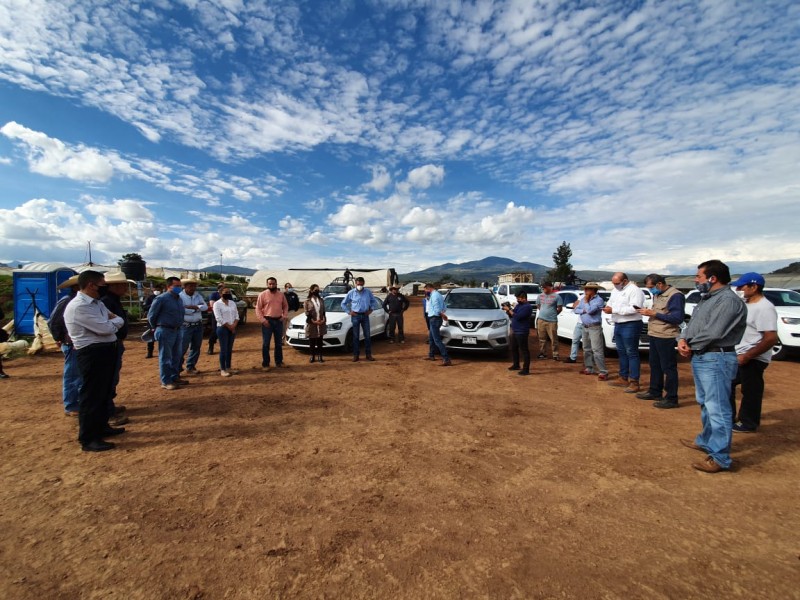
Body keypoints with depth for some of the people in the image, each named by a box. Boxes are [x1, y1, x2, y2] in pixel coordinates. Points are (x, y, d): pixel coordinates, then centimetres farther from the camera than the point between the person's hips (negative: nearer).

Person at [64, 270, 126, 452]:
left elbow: (119, 321, 13)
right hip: (92, 354, -10)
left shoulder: (97, 303, 12)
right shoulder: (78, 306, -18)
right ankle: (88, 439, 10)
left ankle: (101, 427, 35)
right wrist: (114, 321, -2)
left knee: (104, 393, 20)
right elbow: (105, 328, -22)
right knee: (91, 395, -1)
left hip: (106, 351, 10)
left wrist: (111, 321, -9)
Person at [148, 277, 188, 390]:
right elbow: (151, 316, -6)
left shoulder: (179, 298, 10)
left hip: (177, 330, 8)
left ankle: (175, 377, 26)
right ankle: (166, 382, 7)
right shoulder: (161, 299, -12)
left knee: (176, 356, 14)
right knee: (165, 357, 0)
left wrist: (178, 325, 13)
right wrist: (157, 328, 4)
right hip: (165, 331, -7)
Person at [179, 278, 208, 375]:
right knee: (182, 348, -3)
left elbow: (205, 307, -3)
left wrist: (194, 307, -18)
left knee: (196, 348, 11)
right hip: (186, 326, -6)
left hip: (198, 325, 6)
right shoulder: (180, 296, -10)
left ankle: (190, 368, 22)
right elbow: (182, 310, -22)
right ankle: (177, 369, 7)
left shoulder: (198, 295, 6)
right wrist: (198, 308, -11)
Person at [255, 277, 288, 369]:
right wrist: (262, 320, -14)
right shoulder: (263, 294, -5)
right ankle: (265, 364, 8)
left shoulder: (281, 294, 7)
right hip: (267, 321, -4)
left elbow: (285, 306, 14)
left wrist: (284, 316, -1)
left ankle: (279, 361, 24)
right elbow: (258, 308, -6)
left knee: (278, 343, 13)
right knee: (266, 343, 0)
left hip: (279, 321, 4)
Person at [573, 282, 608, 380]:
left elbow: (590, 310, -24)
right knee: (587, 349, 14)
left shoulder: (598, 300, -13)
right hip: (585, 327, 8)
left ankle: (603, 372, -9)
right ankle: (589, 368, 24)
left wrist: (586, 301, -10)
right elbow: (576, 310, 5)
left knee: (597, 350, -12)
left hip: (595, 328, -8)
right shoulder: (583, 299, 10)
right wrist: (583, 310, -13)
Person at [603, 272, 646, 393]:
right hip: (618, 325, 9)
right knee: (621, 352, 15)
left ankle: (634, 382, 1)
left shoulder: (634, 290, -15)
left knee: (631, 353, -4)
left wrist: (613, 310, -24)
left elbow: (634, 309, -25)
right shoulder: (615, 290, 13)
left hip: (630, 326, -9)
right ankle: (623, 378, 26)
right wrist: (608, 307, -4)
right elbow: (611, 302, 20)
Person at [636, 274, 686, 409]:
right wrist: (649, 312, 2)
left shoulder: (675, 295, -15)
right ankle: (654, 391, 31)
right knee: (654, 365, 18)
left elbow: (678, 317, -21)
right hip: (654, 335, 10)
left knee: (668, 367, -2)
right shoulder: (657, 294, 14)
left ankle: (671, 399, 7)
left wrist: (654, 314, -21)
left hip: (666, 337, -10)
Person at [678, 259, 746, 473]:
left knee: (717, 409, -5)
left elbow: (713, 333, -22)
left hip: (716, 359, -10)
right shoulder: (706, 298, 16)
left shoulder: (729, 300, -16)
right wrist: (683, 339, -3)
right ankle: (706, 441, 37)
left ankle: (720, 458, 3)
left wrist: (690, 346, -8)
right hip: (700, 358, 10)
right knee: (705, 404, 21)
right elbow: (691, 324, 16)